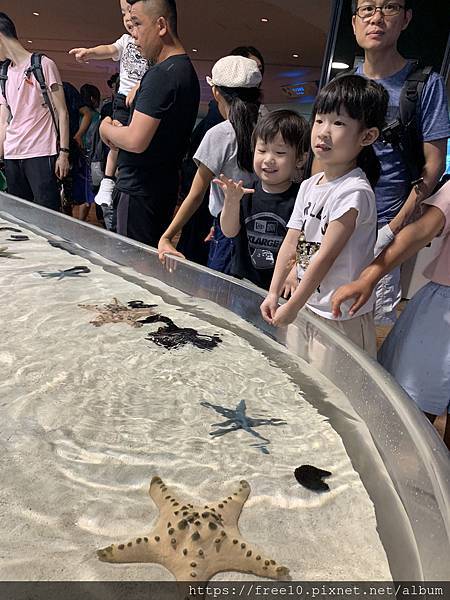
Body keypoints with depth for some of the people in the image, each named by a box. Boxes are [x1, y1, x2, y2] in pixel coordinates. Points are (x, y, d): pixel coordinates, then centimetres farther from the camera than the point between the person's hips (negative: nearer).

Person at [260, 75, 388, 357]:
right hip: (307, 304, 7)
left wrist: (291, 308, -15)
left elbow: (325, 256, -20)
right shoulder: (309, 186, 6)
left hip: (341, 317, -7)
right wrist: (274, 292, 2)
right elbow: (291, 243, 6)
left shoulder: (354, 191, -19)